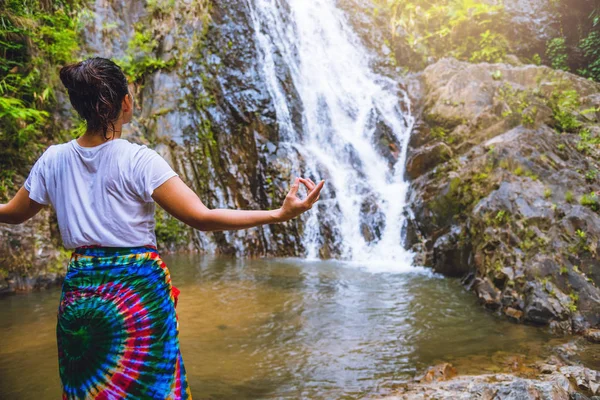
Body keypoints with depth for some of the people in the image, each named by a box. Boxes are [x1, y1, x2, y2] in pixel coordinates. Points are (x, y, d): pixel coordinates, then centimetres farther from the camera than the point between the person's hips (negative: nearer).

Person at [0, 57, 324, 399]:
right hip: (138, 291, -4)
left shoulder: (54, 160, -1)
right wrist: (279, 214, -21)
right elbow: (201, 217, -21)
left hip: (78, 293, 5)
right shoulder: (138, 160, -16)